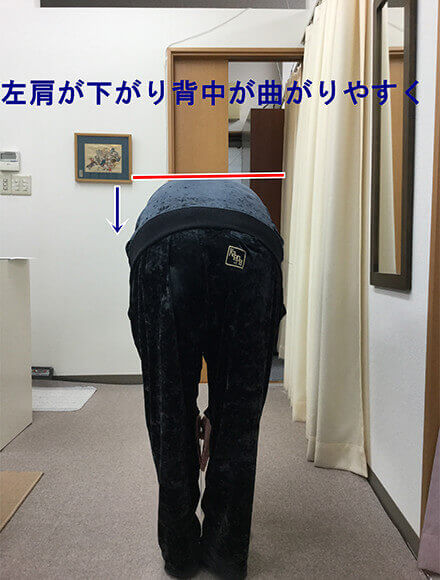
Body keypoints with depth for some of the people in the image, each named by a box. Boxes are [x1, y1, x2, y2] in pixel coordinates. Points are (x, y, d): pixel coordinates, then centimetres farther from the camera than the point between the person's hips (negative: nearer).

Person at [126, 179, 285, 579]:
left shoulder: (161, 200, 44)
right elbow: (245, 350, 38)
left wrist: (191, 408, 46)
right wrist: (214, 414, 45)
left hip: (165, 250, 0)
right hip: (247, 255, 1)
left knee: (168, 417, 19)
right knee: (240, 421, 19)